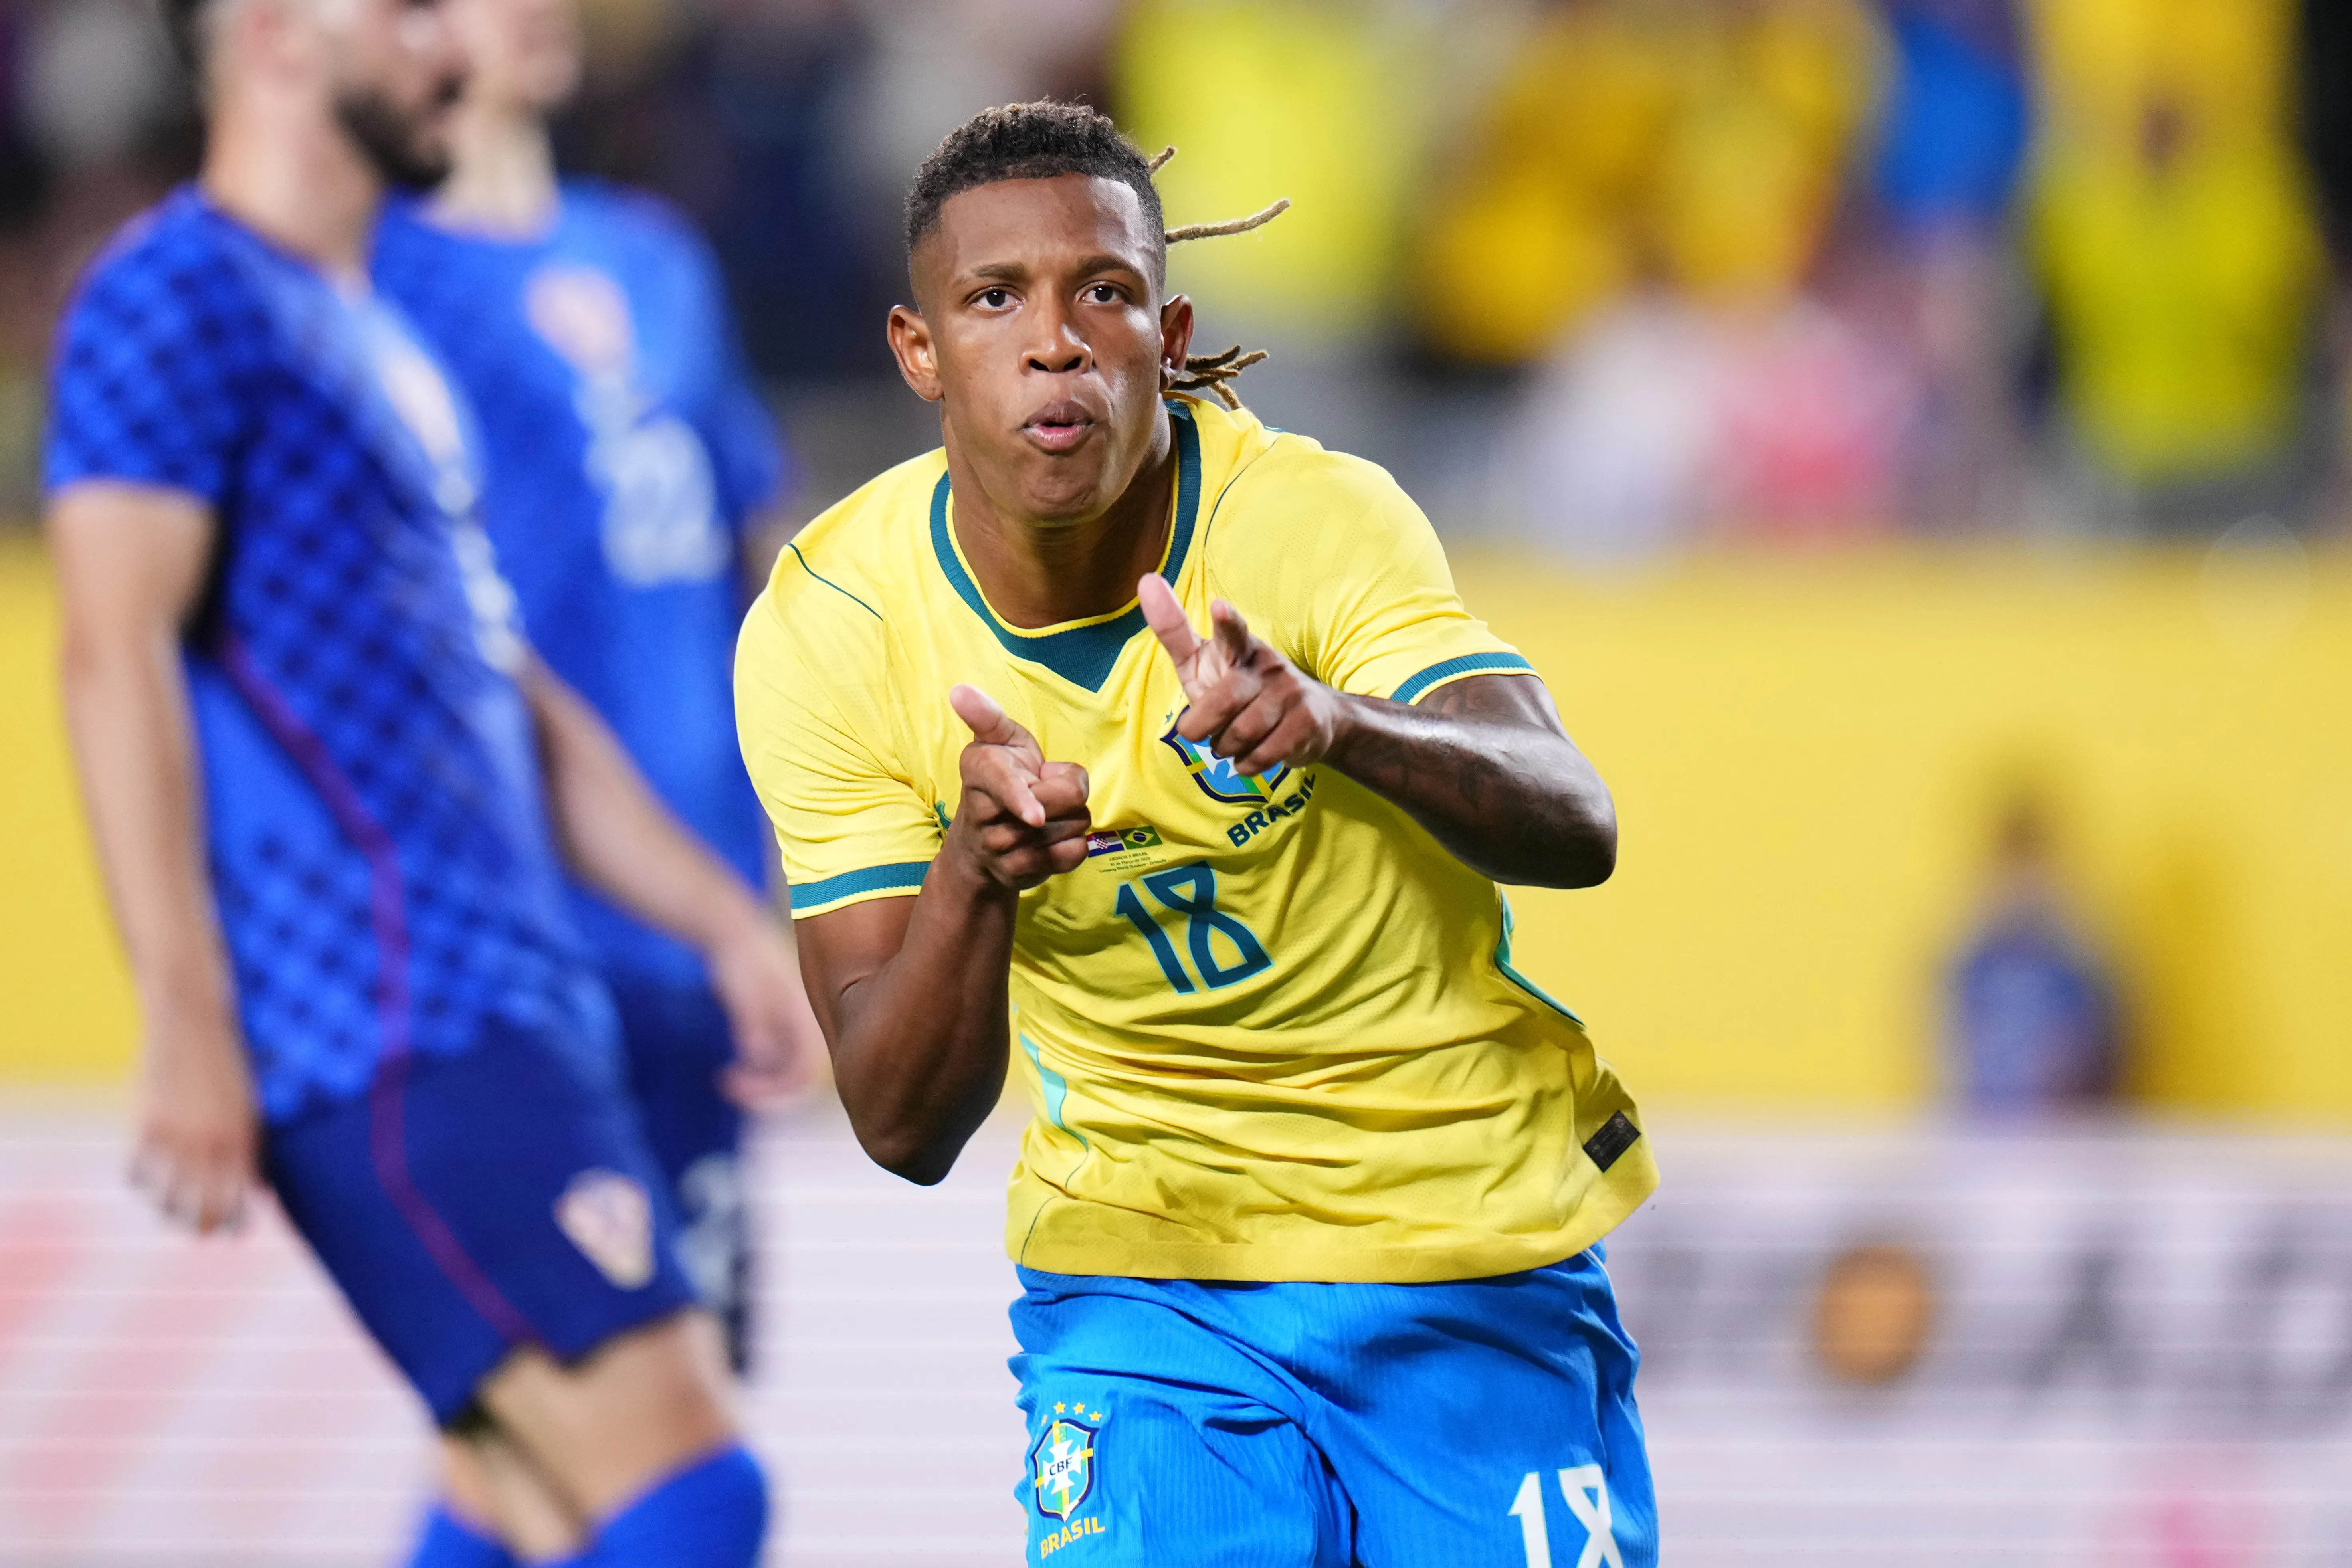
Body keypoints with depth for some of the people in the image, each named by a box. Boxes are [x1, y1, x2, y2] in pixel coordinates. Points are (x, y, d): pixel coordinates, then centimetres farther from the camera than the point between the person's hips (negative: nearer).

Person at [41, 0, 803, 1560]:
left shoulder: (376, 338, 24)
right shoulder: (182, 295, -6)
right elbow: (117, 653, -16)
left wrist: (725, 920, 23)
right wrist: (188, 1021, -23)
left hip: (507, 1011, 10)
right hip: (385, 1027, -10)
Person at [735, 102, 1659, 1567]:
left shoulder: (1314, 517, -17)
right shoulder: (830, 631, -13)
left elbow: (1573, 826, -31)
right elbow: (903, 1126, -15)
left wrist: (1339, 724, -51)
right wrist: (970, 876, -35)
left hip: (1478, 1258, 0)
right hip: (1144, 1267, 0)